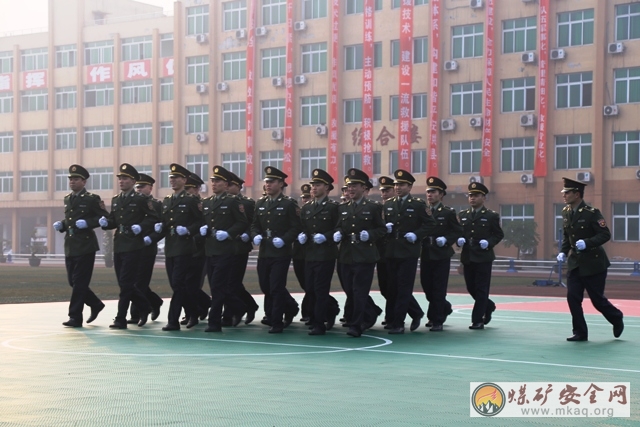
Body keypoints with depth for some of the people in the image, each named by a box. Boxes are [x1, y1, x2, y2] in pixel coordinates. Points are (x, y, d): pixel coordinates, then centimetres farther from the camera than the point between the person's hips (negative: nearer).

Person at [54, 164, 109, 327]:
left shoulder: (92, 199, -7)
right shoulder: (67, 199, 14)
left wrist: (87, 223, -22)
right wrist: (61, 224, 6)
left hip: (85, 247, -7)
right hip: (70, 247, 7)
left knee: (79, 283, -5)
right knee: (73, 282, 10)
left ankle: (75, 317, 0)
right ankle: (96, 304, 28)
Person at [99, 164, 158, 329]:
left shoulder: (141, 199, -5)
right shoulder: (115, 200, 14)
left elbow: (153, 218, -5)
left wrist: (141, 227, -20)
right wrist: (105, 222, -1)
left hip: (133, 246, -7)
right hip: (119, 246, 7)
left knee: (126, 283, -8)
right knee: (124, 283, 10)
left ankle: (120, 319, -4)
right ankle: (144, 307, 28)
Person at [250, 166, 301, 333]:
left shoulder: (289, 204, -5)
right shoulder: (260, 204, 13)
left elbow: (296, 227, -8)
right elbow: (255, 225, 16)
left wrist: (284, 239, -21)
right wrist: (256, 236, -4)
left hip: (281, 253, -6)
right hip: (264, 252, 6)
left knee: (276, 287, -8)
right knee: (266, 286, 12)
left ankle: (276, 322, 1)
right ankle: (290, 307, 34)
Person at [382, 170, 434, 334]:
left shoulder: (418, 204, -2)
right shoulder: (388, 204, 12)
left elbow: (430, 225, -2)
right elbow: (382, 223, 20)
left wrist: (416, 235, -14)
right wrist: (385, 227, -2)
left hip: (409, 252, -5)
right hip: (391, 252, 5)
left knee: (403, 289, -5)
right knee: (393, 288, 8)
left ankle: (398, 323, 0)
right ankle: (416, 313, 27)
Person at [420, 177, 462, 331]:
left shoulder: (449, 212, -1)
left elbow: (458, 231, -2)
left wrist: (446, 240, -16)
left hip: (441, 256, -4)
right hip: (426, 255, 4)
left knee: (438, 289, -5)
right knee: (426, 286, 8)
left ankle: (437, 321, 1)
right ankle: (444, 308, 33)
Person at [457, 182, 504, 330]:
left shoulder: (491, 216, 0)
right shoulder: (463, 215, 12)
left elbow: (499, 234, 0)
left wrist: (489, 242, -17)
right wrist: (459, 240, -6)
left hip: (483, 257, -5)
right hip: (467, 257, 5)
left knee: (481, 289, -4)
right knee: (471, 288, 10)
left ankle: (478, 320, 0)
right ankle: (488, 306, 35)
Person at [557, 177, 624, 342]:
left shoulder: (591, 213, -16)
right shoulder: (566, 212, 4)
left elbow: (605, 234, -17)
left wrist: (587, 243, -30)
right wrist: (563, 252, 1)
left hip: (593, 263, -6)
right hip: (575, 262, 6)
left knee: (597, 299, 2)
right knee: (573, 297, -5)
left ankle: (617, 319, 31)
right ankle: (580, 333, 5)